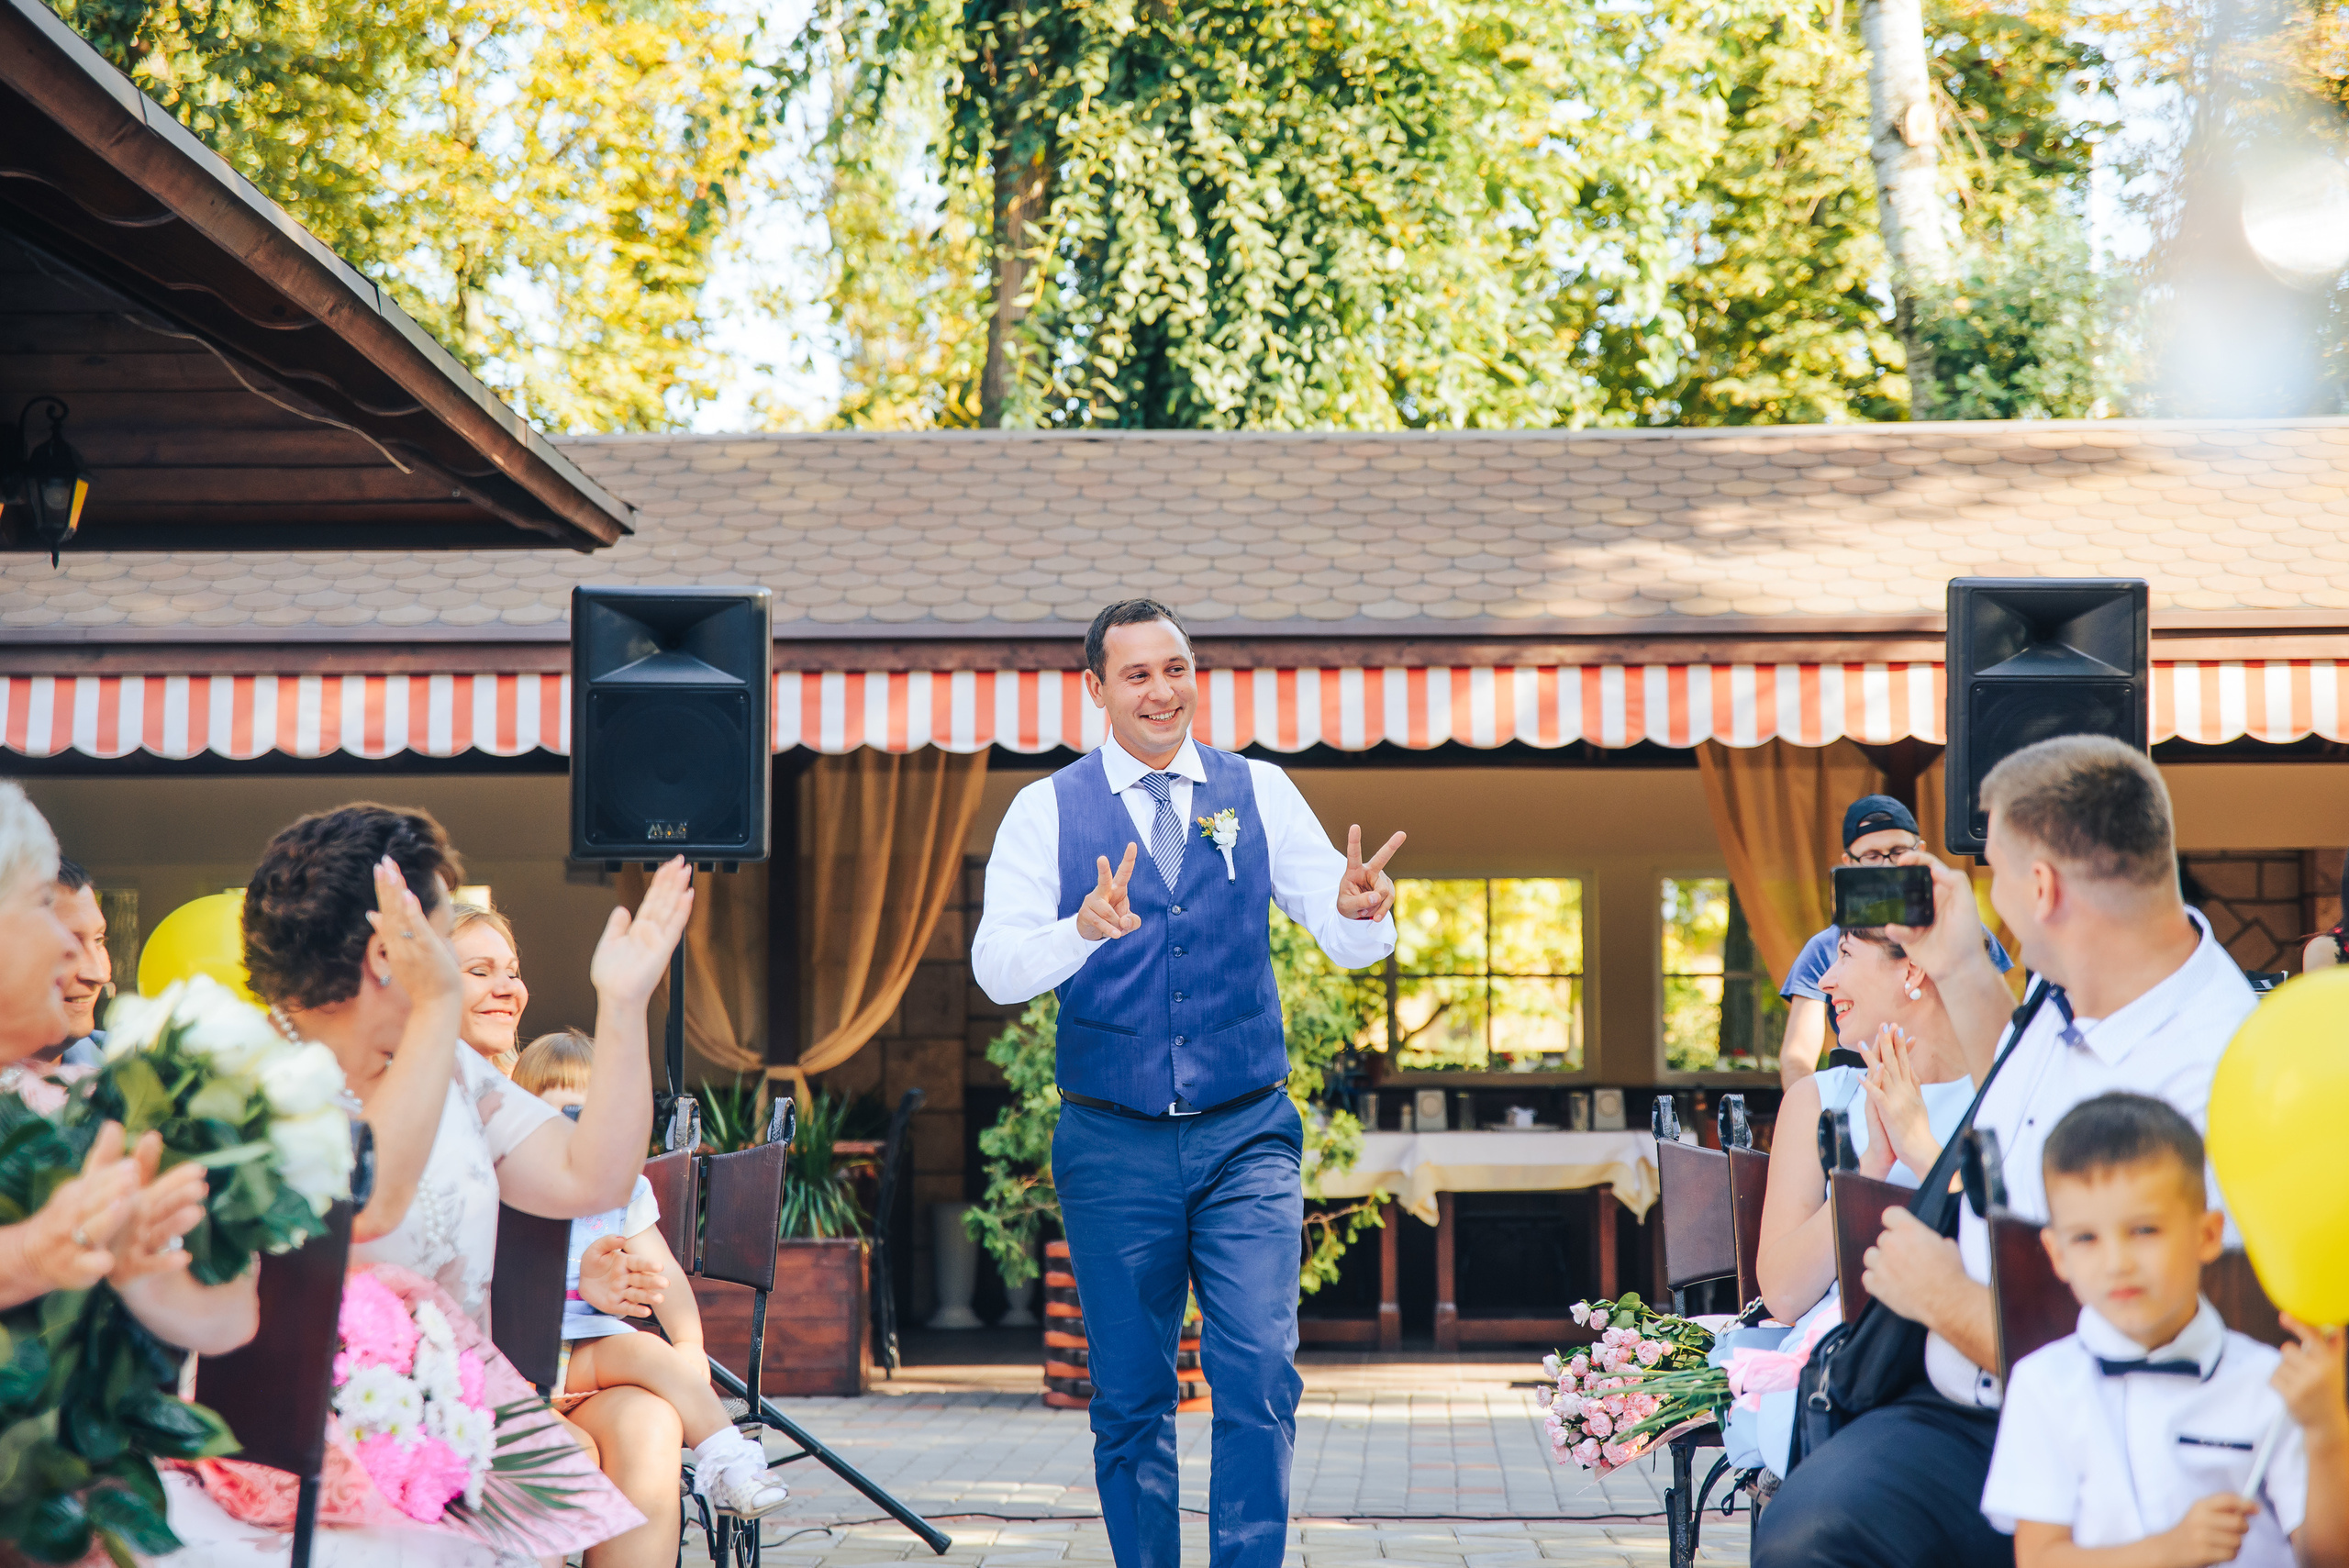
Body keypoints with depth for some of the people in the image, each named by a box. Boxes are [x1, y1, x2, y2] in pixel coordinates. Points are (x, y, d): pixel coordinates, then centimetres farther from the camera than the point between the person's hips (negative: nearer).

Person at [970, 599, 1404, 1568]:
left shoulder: (1259, 794, 6)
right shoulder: (1048, 811, 1)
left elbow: (1349, 943, 0)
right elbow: (997, 969, -10)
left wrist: (1359, 911, -24)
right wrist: (1085, 931, -30)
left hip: (1245, 1135, 0)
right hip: (1113, 1144, 0)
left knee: (1259, 1374, -11)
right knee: (1129, 1398, 7)